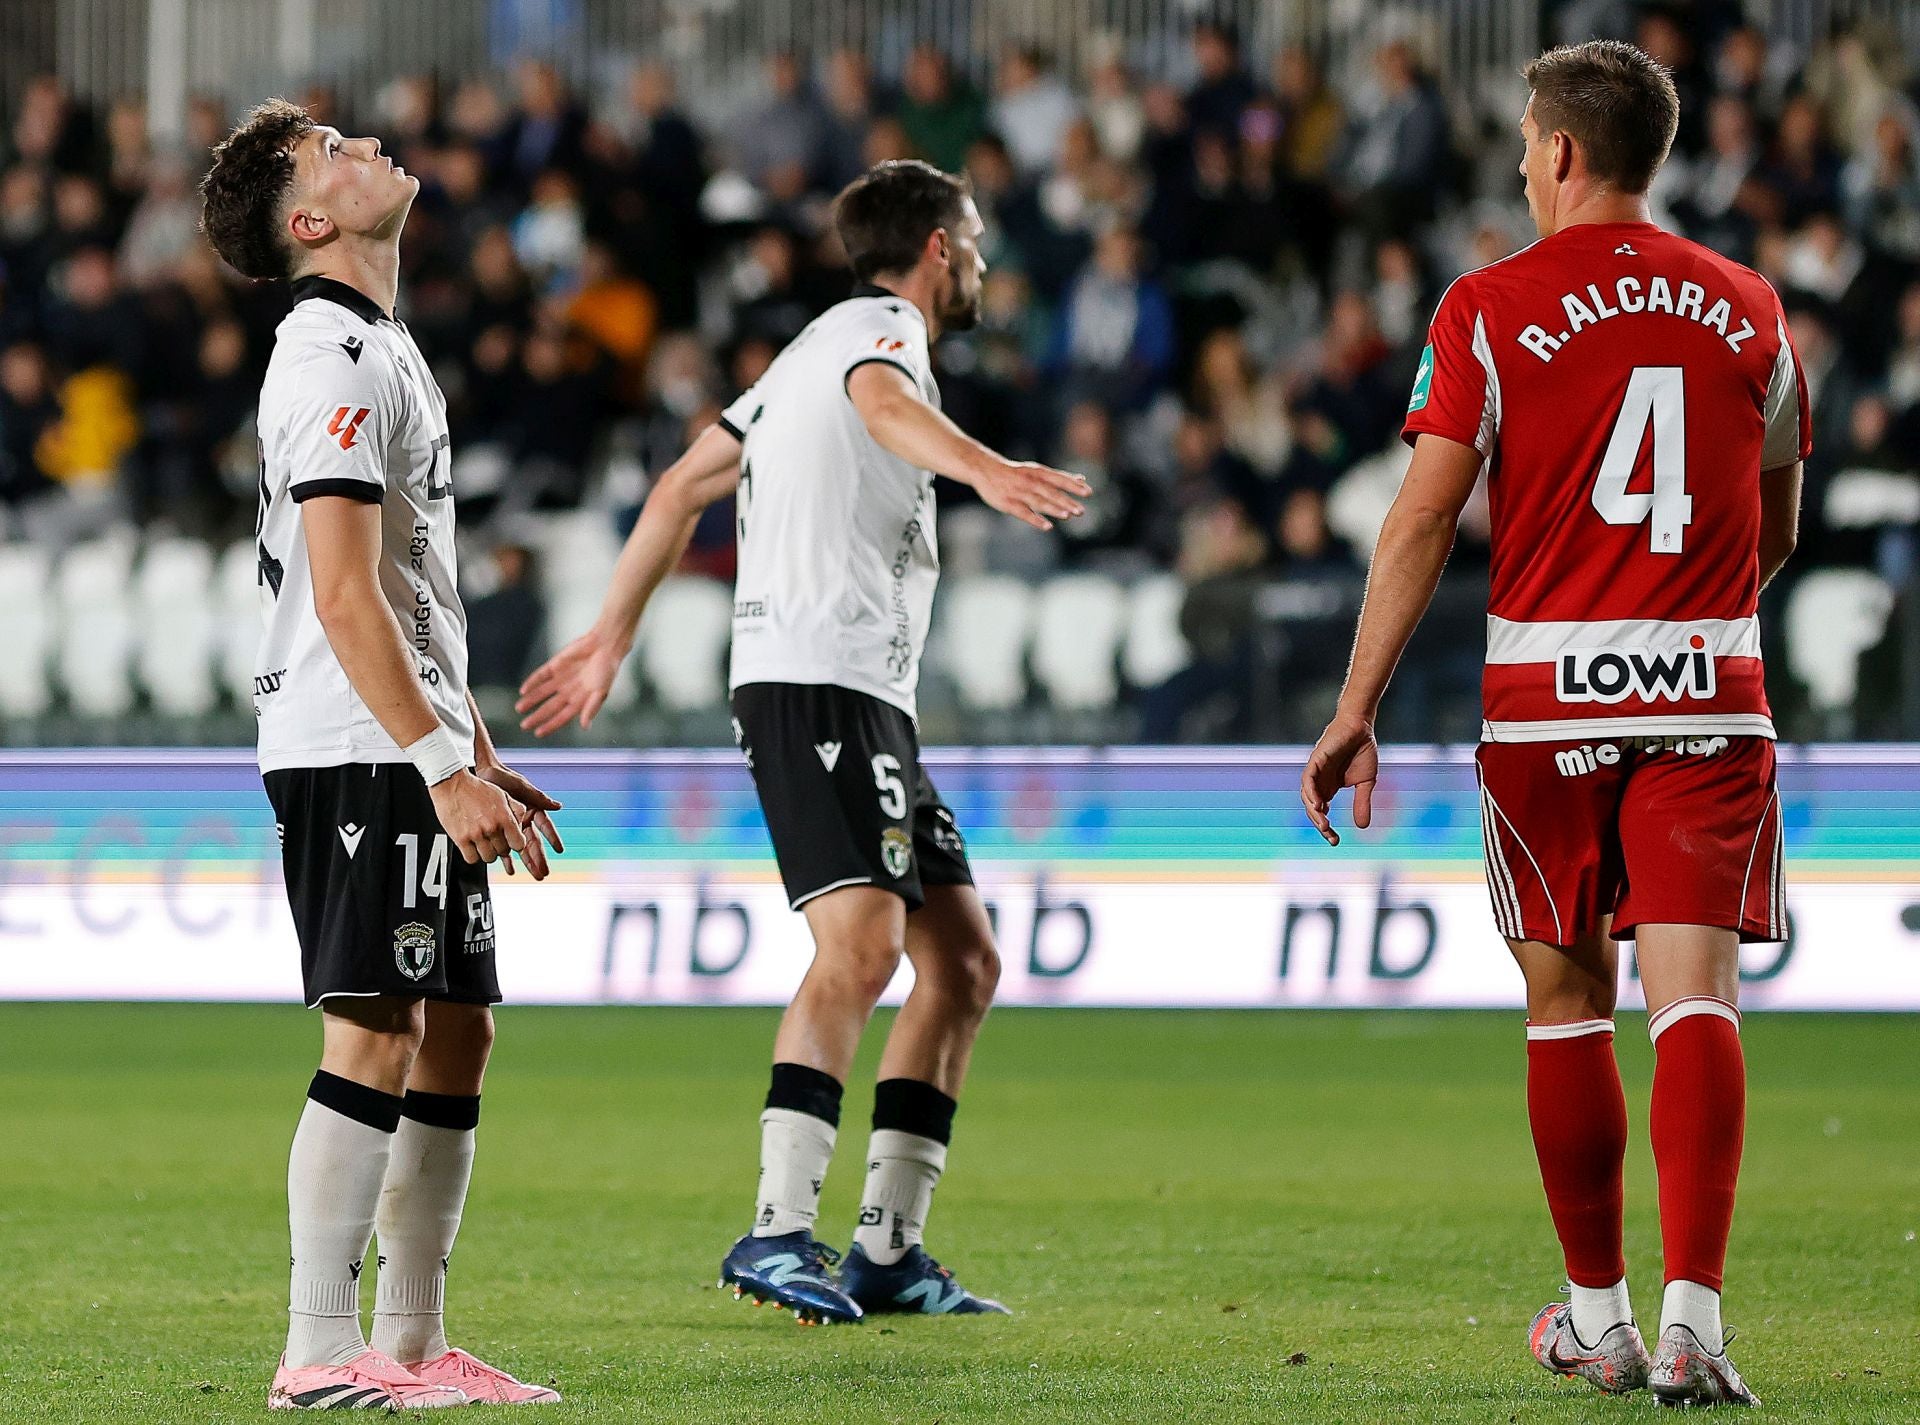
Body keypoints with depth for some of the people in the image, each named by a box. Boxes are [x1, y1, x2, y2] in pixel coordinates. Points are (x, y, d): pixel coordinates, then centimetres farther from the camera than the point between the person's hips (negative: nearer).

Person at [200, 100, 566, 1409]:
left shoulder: (386, 351, 19)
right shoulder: (334, 359, -13)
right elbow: (345, 597, -19)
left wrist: (480, 759, 22)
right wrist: (442, 769, -22)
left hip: (413, 754, 10)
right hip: (353, 749, -10)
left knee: (457, 1033, 9)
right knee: (375, 1039, -11)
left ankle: (415, 1346, 13)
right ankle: (322, 1352, -10)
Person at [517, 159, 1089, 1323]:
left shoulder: (822, 345, 28)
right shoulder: (881, 323, -1)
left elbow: (684, 486, 31)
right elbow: (884, 402, -27)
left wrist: (613, 637, 36)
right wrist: (986, 470, -46)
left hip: (872, 701, 10)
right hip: (815, 682, -10)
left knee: (965, 961, 8)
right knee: (864, 944, -23)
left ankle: (890, 1249, 7)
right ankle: (778, 1235, -30)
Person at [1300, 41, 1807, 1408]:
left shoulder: (1490, 309, -1)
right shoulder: (1749, 309, 8)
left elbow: (1421, 522, -5)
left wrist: (1355, 715, -1)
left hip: (1548, 696, -1)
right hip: (1711, 693, 1)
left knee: (1568, 1004, 11)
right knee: (1695, 995, -5)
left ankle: (1599, 1317, 18)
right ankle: (1693, 1317, -19)